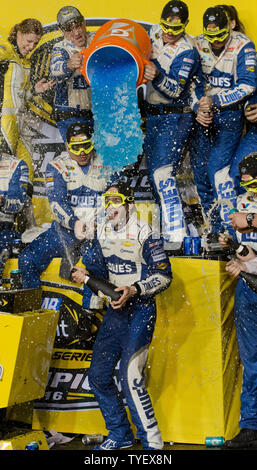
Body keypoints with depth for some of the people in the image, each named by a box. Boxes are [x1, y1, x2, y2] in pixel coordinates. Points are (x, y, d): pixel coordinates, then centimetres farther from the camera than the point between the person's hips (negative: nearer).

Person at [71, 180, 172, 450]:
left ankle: (152, 442, -8)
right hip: (115, 309, 8)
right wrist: (86, 275, -1)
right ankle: (120, 435, 22)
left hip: (140, 310, -8)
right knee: (98, 376, 6)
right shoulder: (103, 235, 9)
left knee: (130, 377, -18)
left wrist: (134, 290, -23)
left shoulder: (144, 235, -12)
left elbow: (164, 276, -12)